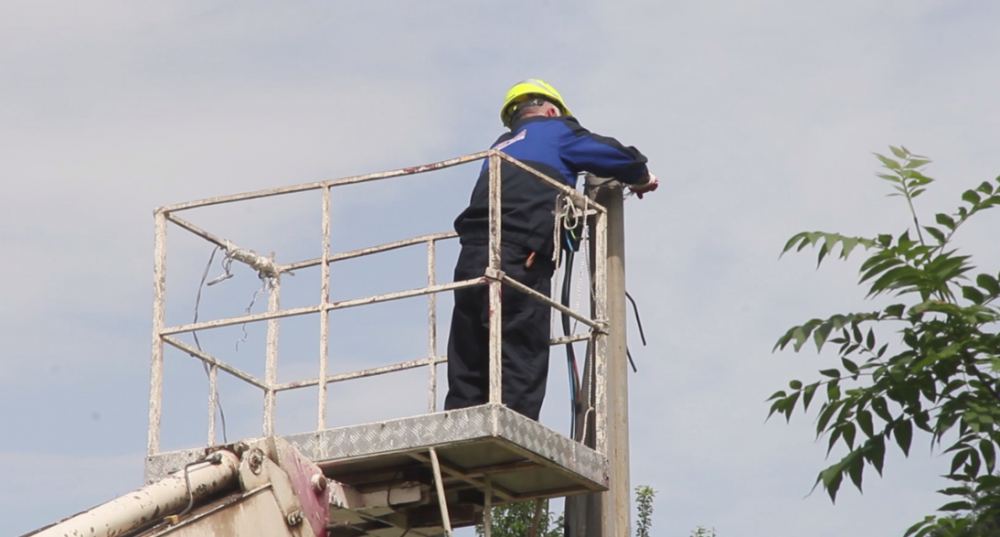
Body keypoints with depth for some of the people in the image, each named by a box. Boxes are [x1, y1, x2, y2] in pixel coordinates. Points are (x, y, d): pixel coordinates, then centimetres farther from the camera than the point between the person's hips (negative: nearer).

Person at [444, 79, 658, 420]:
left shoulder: (501, 147, 32)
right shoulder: (555, 130, 13)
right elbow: (623, 159, 9)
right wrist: (641, 179, 29)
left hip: (470, 261, 6)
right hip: (518, 261, -6)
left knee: (467, 381, 3)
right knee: (521, 372, -10)